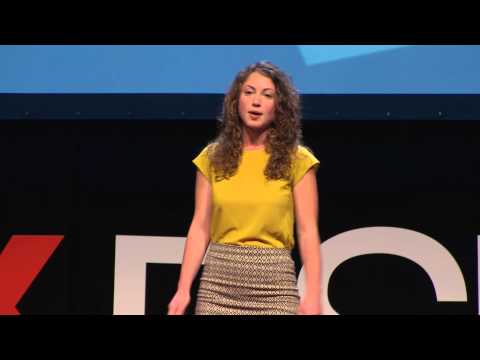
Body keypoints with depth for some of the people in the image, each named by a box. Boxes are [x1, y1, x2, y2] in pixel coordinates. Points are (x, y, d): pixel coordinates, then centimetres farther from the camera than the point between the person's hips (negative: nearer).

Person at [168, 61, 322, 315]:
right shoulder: (213, 158, 6)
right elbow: (200, 227, 5)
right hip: (219, 279, 2)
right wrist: (183, 289, -2)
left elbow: (307, 230, -3)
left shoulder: (296, 160, 0)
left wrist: (313, 295, -11)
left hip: (274, 281, -1)